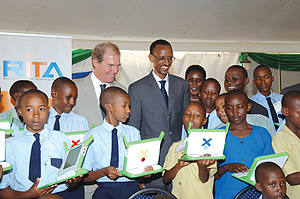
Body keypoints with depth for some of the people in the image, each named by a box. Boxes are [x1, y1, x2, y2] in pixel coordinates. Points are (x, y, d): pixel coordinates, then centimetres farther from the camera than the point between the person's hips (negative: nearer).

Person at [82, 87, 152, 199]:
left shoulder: (133, 133, 14)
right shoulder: (93, 136, 3)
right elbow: (84, 176, 2)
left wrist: (145, 170, -6)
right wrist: (104, 172, -14)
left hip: (132, 188, 2)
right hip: (106, 189, -2)